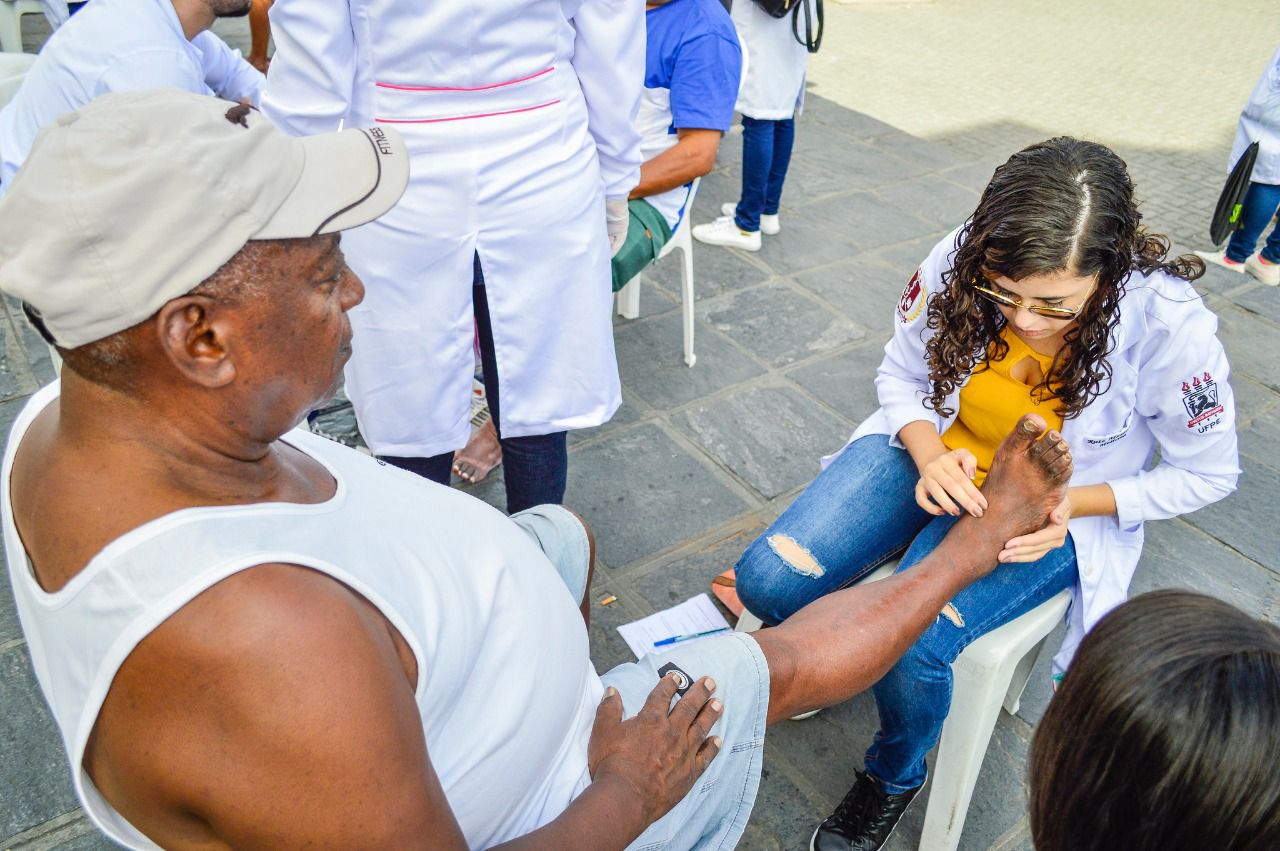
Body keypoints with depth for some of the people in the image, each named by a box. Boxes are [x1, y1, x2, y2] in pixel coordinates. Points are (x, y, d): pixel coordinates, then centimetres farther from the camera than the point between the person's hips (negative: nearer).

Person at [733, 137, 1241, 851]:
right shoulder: (958, 261, -20)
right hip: (936, 455, 3)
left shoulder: (1172, 327, -25)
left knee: (909, 643, -27)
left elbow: (1206, 474, -8)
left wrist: (1071, 503, -22)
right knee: (768, 582, -17)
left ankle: (898, 774, 10)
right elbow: (901, 376, -2)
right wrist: (928, 457, -22)